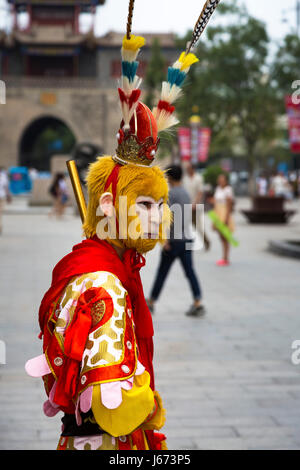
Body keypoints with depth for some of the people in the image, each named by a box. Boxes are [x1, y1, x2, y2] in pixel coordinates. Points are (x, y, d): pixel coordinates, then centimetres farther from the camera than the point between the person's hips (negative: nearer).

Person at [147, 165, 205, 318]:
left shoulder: (171, 194, -11)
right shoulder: (186, 194, 13)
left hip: (174, 240, -7)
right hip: (187, 238, 7)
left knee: (162, 272, 4)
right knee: (190, 271, 3)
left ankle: (151, 302, 15)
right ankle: (198, 302, -7)